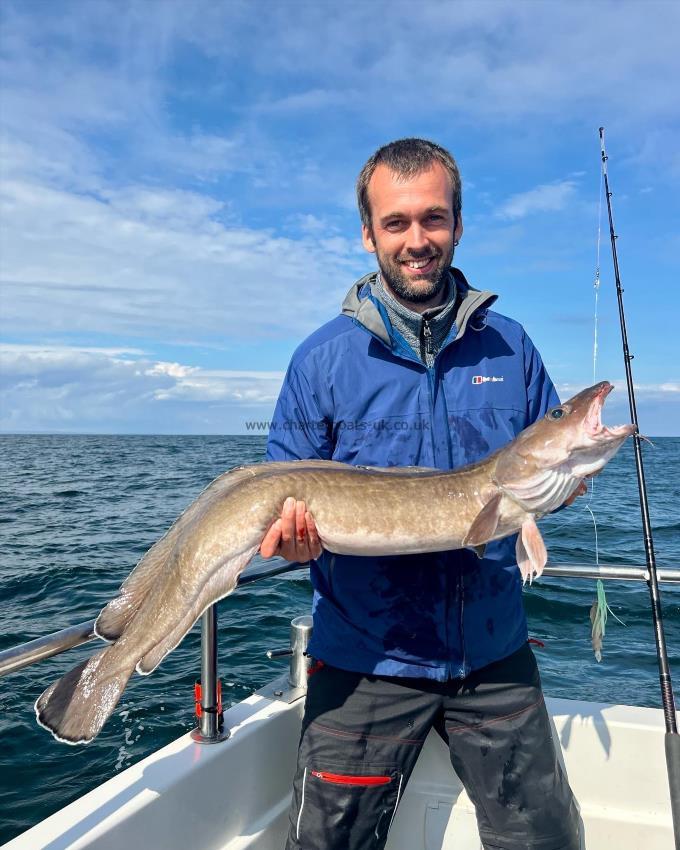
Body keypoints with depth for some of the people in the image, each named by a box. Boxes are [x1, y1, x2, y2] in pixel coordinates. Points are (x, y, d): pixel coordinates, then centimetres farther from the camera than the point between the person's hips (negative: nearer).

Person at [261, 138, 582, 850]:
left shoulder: (507, 345, 4)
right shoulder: (324, 357, -4)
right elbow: (282, 498, -1)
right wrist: (292, 536, -24)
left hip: (495, 658, 3)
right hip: (365, 664, -2)